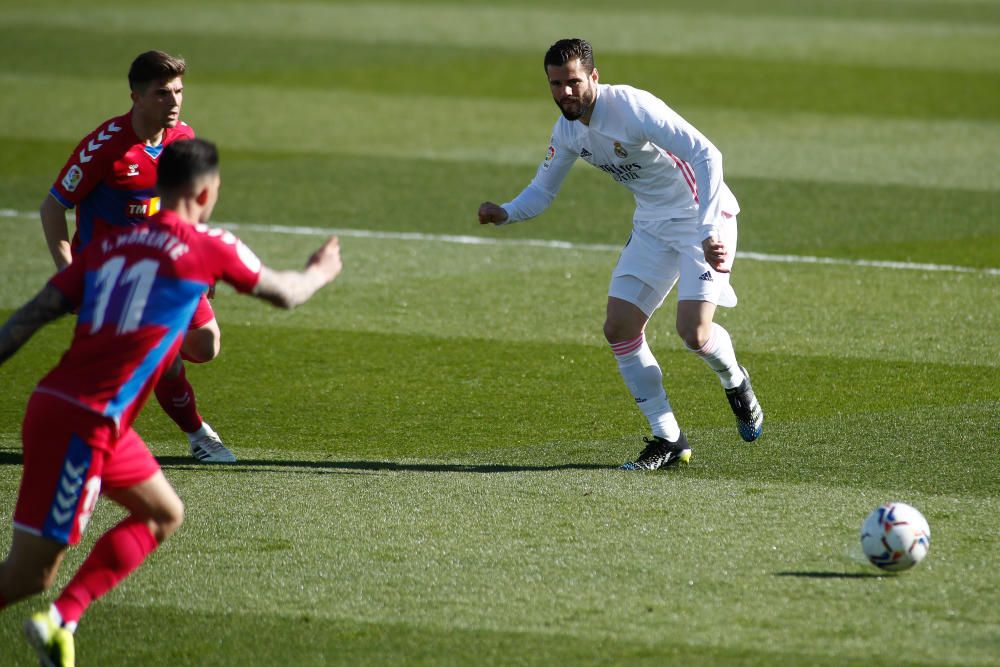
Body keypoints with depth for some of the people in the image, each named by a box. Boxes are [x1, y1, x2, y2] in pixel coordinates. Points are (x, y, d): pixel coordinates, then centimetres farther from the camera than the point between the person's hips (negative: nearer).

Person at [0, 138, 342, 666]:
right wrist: (321, 271, 35)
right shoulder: (208, 247, -3)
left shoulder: (110, 243, 12)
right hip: (83, 422, -8)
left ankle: (61, 620, 11)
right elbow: (284, 294, 15)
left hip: (52, 403, 8)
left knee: (163, 515, 19)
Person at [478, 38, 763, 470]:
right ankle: (668, 440, 7)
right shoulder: (567, 131, -1)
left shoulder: (632, 107, -26)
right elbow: (542, 190, 12)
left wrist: (708, 231, -36)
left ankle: (735, 383, 17)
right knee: (619, 329, -4)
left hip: (702, 217, -8)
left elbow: (707, 155, -30)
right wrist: (505, 213, -11)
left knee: (693, 331, -20)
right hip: (652, 225, 8)